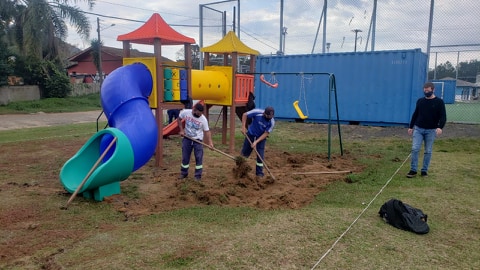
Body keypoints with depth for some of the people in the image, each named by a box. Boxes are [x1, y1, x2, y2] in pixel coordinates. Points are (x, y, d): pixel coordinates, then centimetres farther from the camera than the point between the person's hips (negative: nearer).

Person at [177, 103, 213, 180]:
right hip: (187, 138, 2)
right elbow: (179, 119, 4)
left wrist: (210, 142, -26)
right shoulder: (185, 112, -15)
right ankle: (183, 173, 25)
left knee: (199, 157, -3)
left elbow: (207, 131, -15)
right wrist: (181, 130, -5)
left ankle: (198, 175, 8)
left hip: (198, 140, -1)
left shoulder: (203, 119, -19)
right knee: (185, 157, 9)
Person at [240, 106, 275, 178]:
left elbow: (266, 133, -19)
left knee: (260, 155, -5)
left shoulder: (272, 122, -24)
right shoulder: (257, 112, -27)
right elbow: (245, 115, -14)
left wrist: (256, 142, -26)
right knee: (244, 152, 8)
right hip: (251, 134, 0)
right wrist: (243, 127, -19)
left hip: (261, 137, 0)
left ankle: (259, 172, 9)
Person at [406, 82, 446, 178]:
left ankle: (424, 170, 15)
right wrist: (411, 127, 13)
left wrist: (440, 127, -25)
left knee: (428, 151, 4)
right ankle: (413, 170, 1)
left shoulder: (439, 102, -3)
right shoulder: (420, 101, 7)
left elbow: (443, 116, -8)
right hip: (418, 129, 2)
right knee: (415, 149, -6)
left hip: (431, 131, -2)